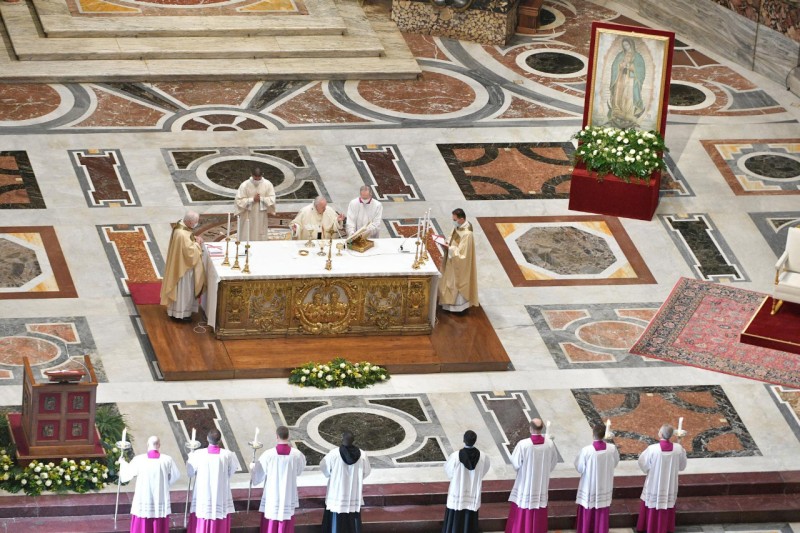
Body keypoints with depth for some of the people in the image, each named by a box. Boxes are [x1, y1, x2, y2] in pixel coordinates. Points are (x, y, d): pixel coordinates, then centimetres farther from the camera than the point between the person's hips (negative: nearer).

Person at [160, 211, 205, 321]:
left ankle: (176, 310, 36)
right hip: (183, 266, -10)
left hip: (180, 264, 10)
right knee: (183, 289, 5)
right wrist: (197, 244, -13)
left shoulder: (180, 225, -3)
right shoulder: (182, 234, -33)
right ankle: (180, 313, 19)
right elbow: (190, 252, -28)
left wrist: (194, 239, -2)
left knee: (181, 289, 23)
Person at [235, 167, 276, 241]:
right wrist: (252, 199, -21)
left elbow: (272, 199, -4)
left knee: (261, 239, 10)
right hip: (248, 219, -2)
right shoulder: (244, 185, -12)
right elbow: (239, 201, -13)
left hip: (261, 219, 2)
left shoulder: (267, 184, -6)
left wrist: (261, 199, -19)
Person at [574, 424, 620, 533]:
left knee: (587, 512, 17)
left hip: (589, 486, -2)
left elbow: (579, 468, -14)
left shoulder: (586, 450, -26)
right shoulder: (612, 449, -17)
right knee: (602, 513, 19)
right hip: (605, 486, 2)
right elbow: (615, 463, 2)